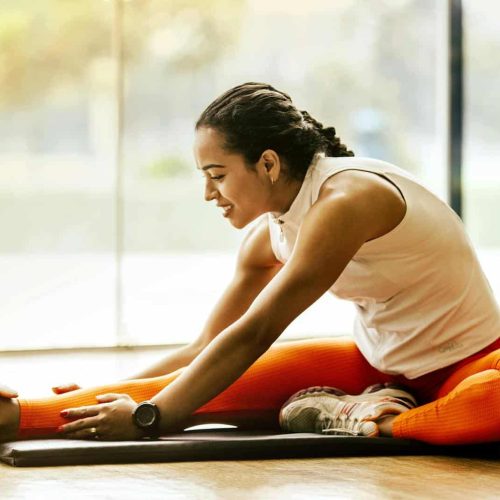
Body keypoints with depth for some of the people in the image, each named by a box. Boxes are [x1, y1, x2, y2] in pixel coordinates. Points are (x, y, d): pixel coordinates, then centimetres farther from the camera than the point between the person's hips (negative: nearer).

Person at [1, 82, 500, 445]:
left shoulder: (344, 201, -26)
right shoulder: (269, 236, 0)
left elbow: (252, 335, -27)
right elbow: (205, 346, 9)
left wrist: (148, 418, -26)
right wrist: (120, 395, 1)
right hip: (377, 362, 7)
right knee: (213, 386, -15)